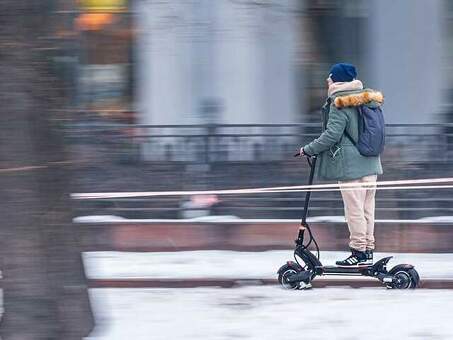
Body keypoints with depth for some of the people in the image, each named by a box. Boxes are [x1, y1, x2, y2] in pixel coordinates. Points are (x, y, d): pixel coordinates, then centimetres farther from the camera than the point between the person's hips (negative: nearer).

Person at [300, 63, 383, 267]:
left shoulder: (340, 104, -12)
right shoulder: (369, 100, 11)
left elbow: (332, 135, -17)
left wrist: (309, 150, -6)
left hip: (350, 166, -8)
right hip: (371, 165, 8)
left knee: (354, 209, -3)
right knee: (367, 208, 11)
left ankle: (358, 252, 0)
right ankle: (368, 251, 15)